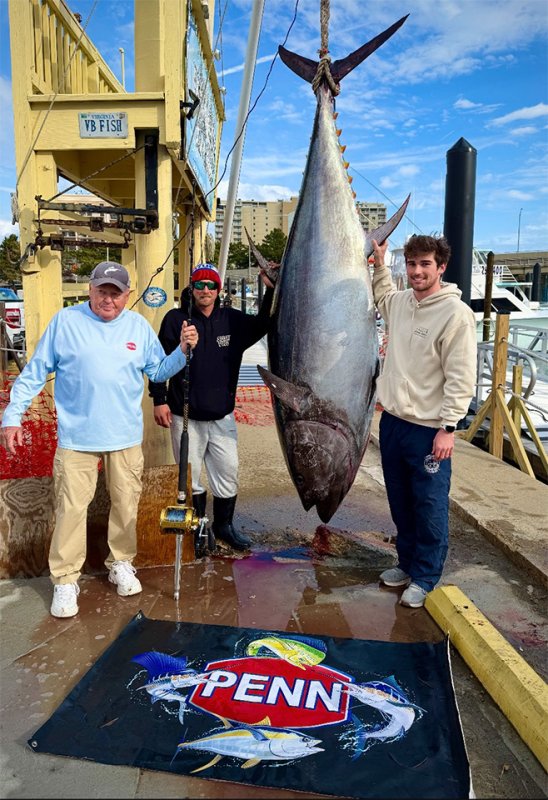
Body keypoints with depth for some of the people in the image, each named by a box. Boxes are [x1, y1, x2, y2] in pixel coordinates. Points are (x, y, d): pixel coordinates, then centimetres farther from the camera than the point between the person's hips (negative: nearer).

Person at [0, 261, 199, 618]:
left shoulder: (139, 325, 4)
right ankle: (66, 580, 15)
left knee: (126, 504, 12)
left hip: (126, 437, 3)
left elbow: (158, 371, 10)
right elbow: (35, 372, 0)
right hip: (77, 437, -2)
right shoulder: (66, 321, -4)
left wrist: (183, 350, -7)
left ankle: (121, 563, 32)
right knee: (71, 508, 1)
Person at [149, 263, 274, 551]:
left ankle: (224, 525, 29)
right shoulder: (175, 319, -5)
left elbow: (264, 325, 5)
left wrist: (271, 290, -9)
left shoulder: (232, 319, 2)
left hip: (222, 416, 3)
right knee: (190, 478, 9)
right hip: (185, 416, -2)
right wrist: (159, 400, -7)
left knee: (228, 473, 8)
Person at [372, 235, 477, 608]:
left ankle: (425, 578, 21)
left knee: (430, 506, 4)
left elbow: (461, 378, -16)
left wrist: (448, 427, -18)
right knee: (400, 501, 19)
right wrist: (380, 264, 24)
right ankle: (407, 563, 37)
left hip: (429, 429, -7)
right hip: (393, 419, 7)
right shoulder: (401, 301, 6)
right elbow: (383, 298, 34)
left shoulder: (456, 313, -15)